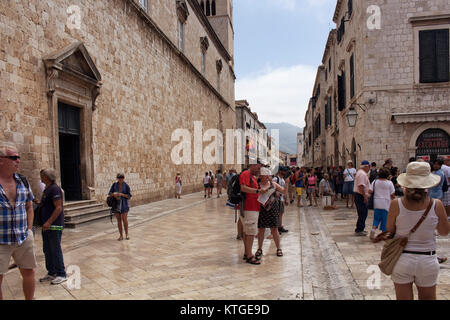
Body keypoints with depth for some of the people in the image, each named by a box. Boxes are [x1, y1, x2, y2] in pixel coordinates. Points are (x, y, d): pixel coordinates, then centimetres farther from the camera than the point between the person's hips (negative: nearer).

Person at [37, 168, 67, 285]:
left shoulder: (55, 189, -16)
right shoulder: (47, 189, 15)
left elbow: (58, 207, -22)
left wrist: (49, 222, -26)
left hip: (54, 226, -10)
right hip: (47, 226, 10)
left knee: (55, 250, -3)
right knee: (47, 250, 16)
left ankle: (61, 274, 7)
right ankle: (51, 273, 27)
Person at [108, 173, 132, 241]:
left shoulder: (126, 186, -4)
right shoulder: (114, 185, 3)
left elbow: (129, 196, -5)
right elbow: (110, 193, 6)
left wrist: (122, 194, -20)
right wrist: (114, 194, -16)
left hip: (124, 205, -2)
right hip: (116, 205, 3)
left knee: (124, 220, -5)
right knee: (119, 220, 5)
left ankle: (126, 234, 11)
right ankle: (121, 236, 13)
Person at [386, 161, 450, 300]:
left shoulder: (396, 205, -14)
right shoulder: (436, 205, -11)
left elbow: (390, 231, 0)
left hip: (402, 259, -1)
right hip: (428, 260, 1)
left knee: (403, 297, 15)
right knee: (428, 297, 22)